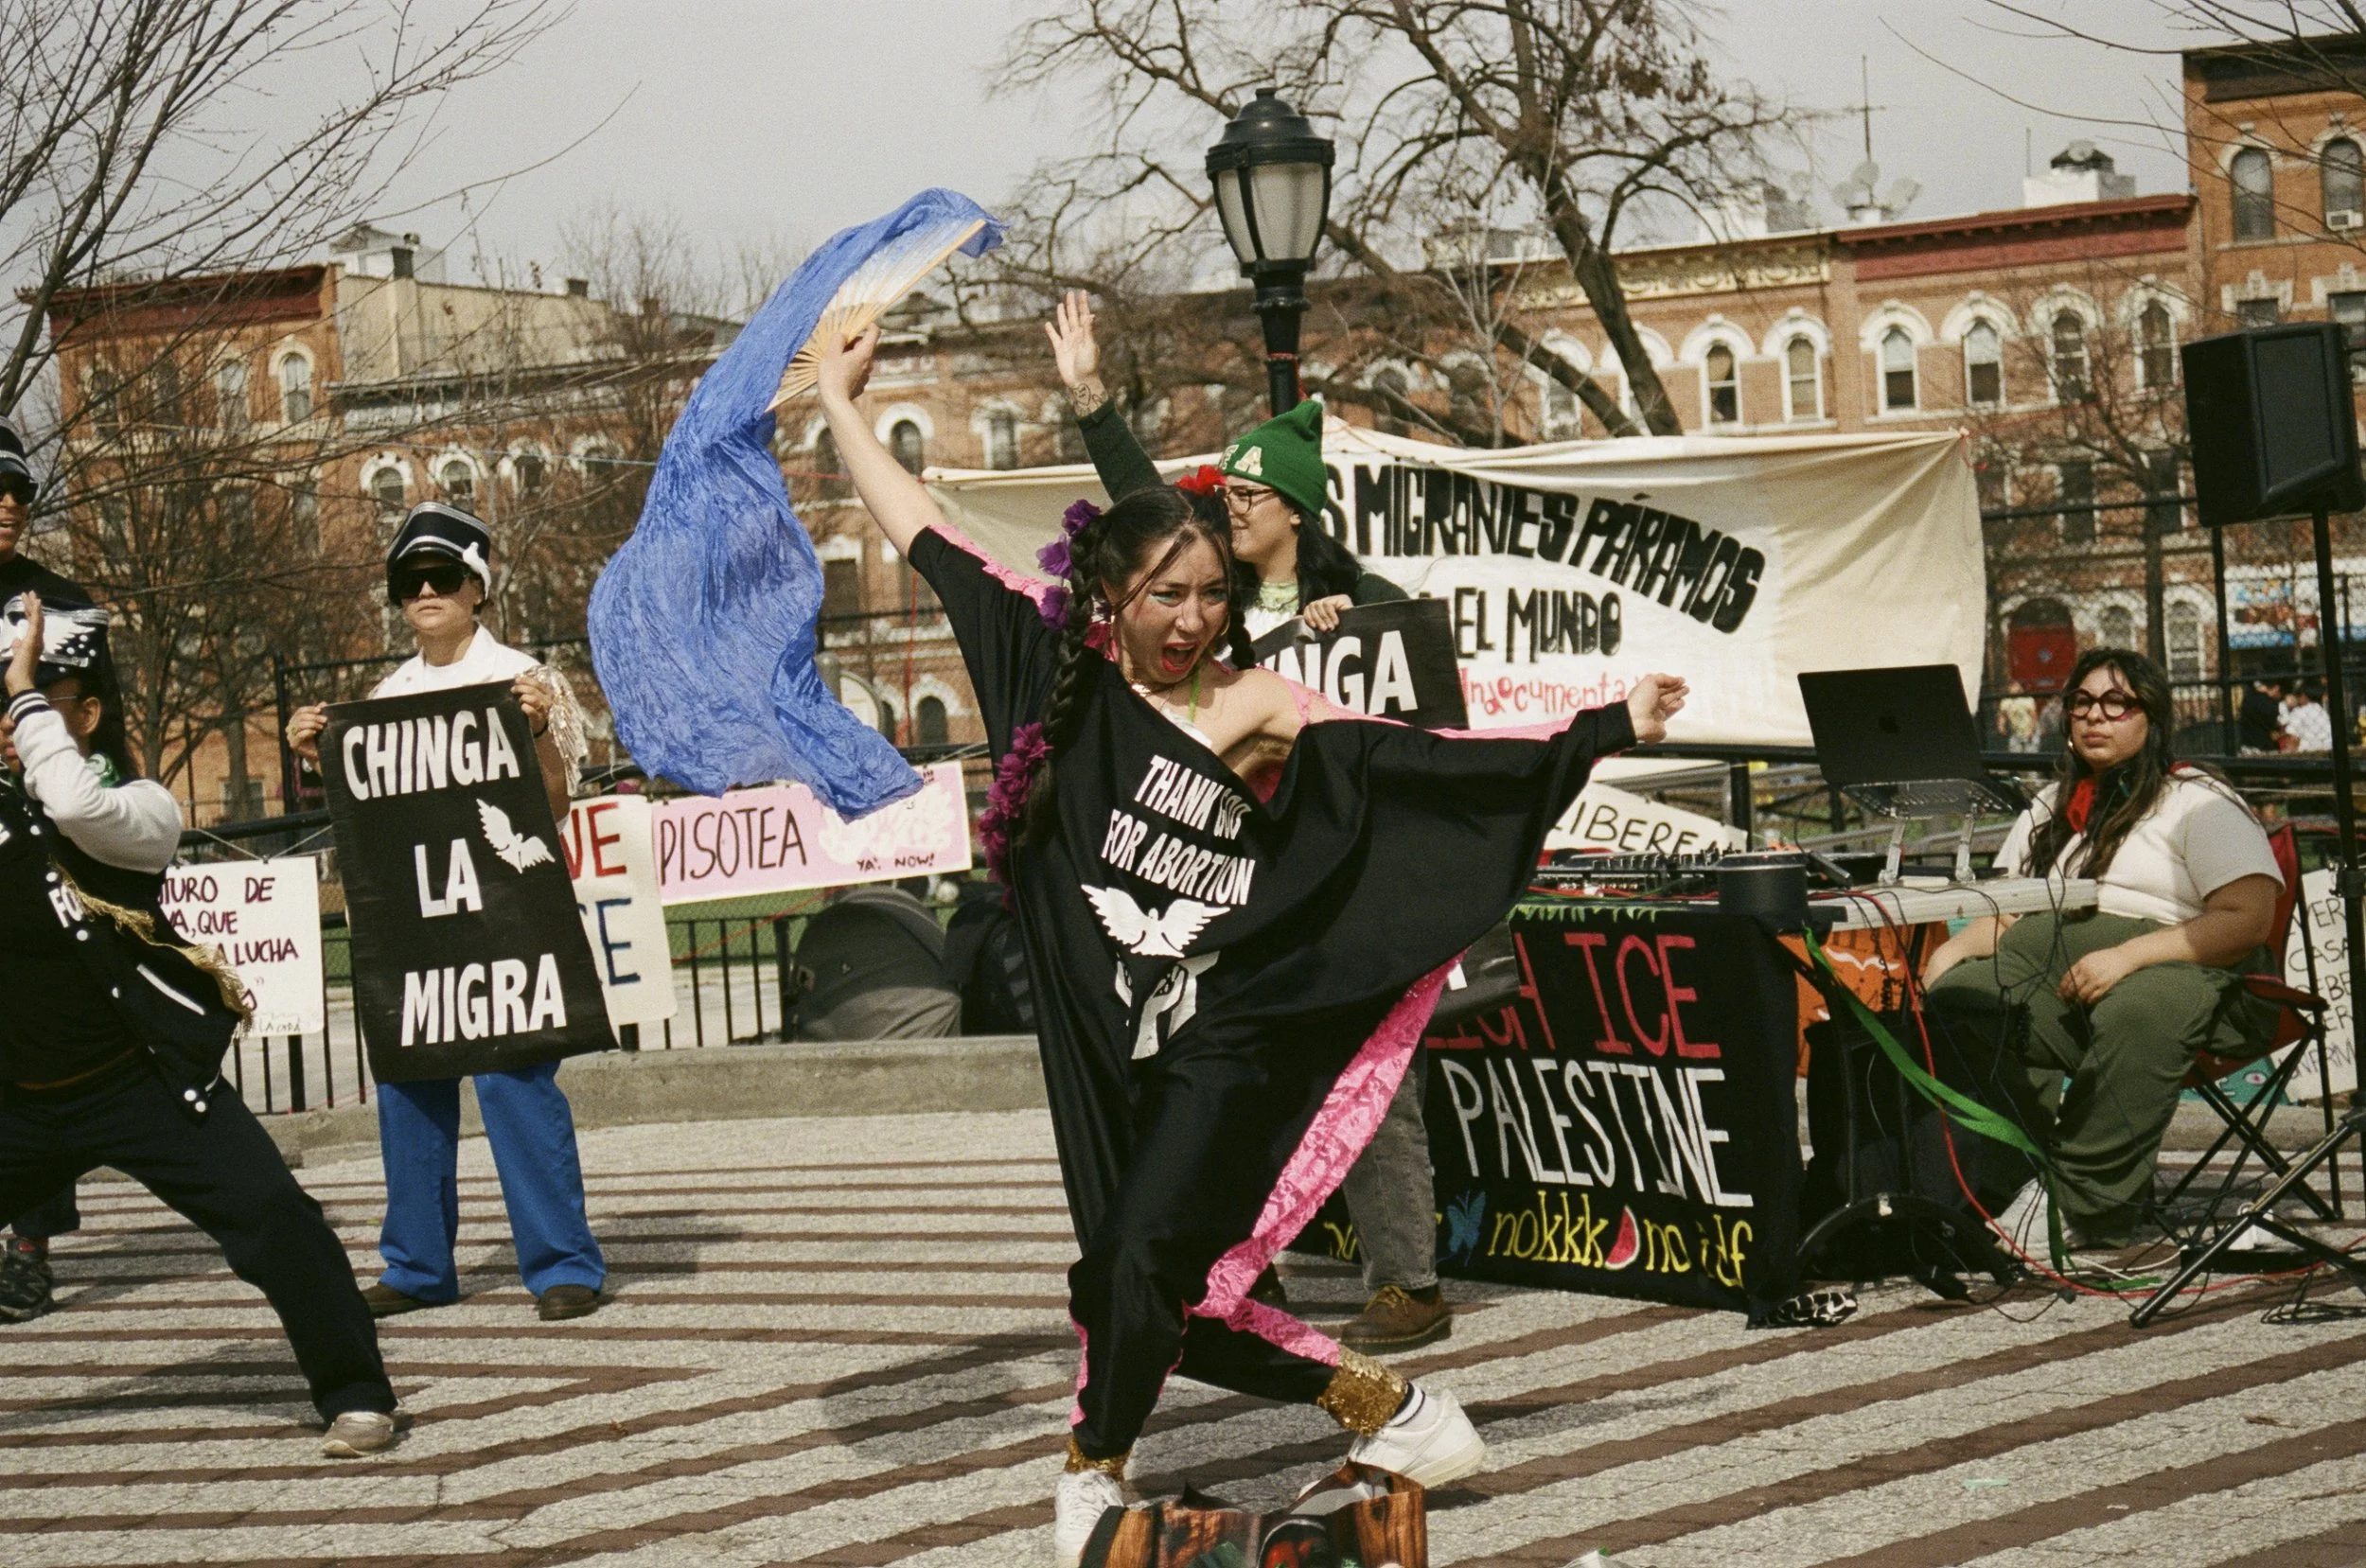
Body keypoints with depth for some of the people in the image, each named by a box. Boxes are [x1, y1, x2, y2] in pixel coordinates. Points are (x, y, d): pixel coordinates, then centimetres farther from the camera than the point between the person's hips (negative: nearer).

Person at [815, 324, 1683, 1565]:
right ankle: (1384, 1407, 26)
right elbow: (929, 545, 11)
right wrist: (838, 402, 15)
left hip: (1221, 1048, -4)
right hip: (1106, 1045, 4)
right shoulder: (1059, 675, 5)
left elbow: (1432, 761, -5)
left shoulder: (1255, 706, -2)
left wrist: (1608, 728, -10)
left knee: (1145, 1263, -18)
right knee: (1167, 1304, 7)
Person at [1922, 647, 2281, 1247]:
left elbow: (2249, 920, -9)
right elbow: (2010, 917, 18)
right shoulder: (2053, 808, 25)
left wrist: (2126, 956, -20)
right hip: (2060, 970, 6)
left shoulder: (2199, 803, 4)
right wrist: (1950, 951, -5)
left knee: (2137, 1009, -41)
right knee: (1955, 996, -23)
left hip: (2185, 970, -5)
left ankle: (2090, 1214, -37)